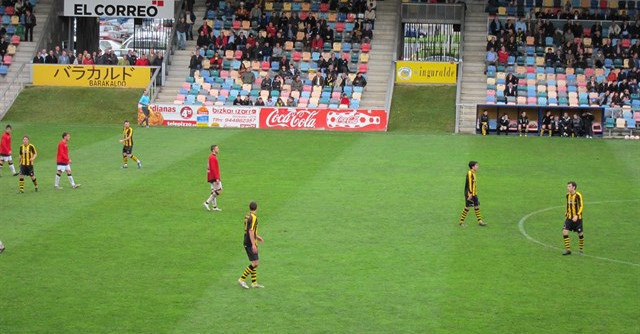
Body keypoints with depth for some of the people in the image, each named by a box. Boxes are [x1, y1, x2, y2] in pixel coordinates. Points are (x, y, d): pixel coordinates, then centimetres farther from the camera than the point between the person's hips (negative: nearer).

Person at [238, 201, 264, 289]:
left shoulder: (247, 216, 11)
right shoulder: (253, 217, -17)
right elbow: (251, 231, -22)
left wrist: (257, 236, 30)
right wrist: (253, 245, -23)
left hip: (247, 243, 10)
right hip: (250, 243, -10)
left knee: (255, 262, 13)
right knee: (255, 263, -8)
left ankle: (254, 283, 15)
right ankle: (242, 279, -6)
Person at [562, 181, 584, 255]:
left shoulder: (578, 195, -13)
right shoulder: (568, 195, 6)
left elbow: (581, 206, -15)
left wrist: (576, 216, -24)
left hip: (577, 218, -5)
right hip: (569, 217, 5)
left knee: (580, 233, 4)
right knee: (564, 231, -10)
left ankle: (581, 249, 25)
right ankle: (568, 249, -2)